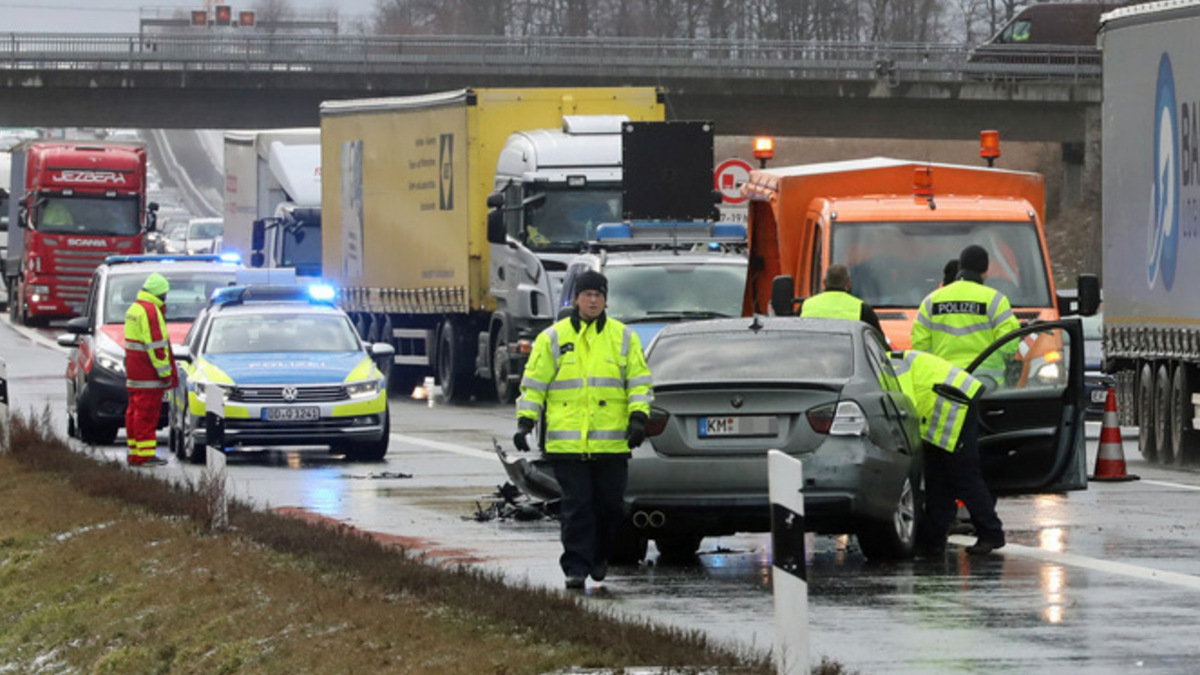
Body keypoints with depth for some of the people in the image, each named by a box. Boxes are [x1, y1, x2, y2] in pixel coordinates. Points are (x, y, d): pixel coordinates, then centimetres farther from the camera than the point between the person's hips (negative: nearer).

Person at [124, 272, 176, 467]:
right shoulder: (150, 311, -16)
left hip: (134, 373, 10)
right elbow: (155, 345, -20)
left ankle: (135, 453, 16)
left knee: (135, 412, 12)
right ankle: (145, 455, -9)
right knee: (147, 413, -9)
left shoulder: (134, 309, 17)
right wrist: (164, 371, -17)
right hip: (148, 374, -10)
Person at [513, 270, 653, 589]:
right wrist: (525, 421, 0)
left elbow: (639, 381, 8)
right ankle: (576, 567, -2)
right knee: (576, 506, -4)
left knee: (610, 504, 5)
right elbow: (533, 383, 9)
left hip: (612, 441, 1)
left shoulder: (623, 337, 9)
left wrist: (638, 417, -5)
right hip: (567, 440, -1)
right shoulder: (552, 338, 8)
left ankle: (600, 557, 26)